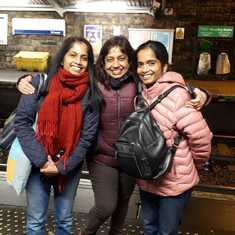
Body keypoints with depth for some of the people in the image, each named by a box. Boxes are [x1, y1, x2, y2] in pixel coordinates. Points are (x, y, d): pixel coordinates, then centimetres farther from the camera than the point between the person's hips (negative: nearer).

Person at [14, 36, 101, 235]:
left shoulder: (90, 93, -7)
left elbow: (87, 137, -7)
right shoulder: (41, 82, -8)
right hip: (38, 163, 0)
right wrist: (41, 160, -16)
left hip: (70, 167, 1)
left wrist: (62, 166, -12)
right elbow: (22, 122, -10)